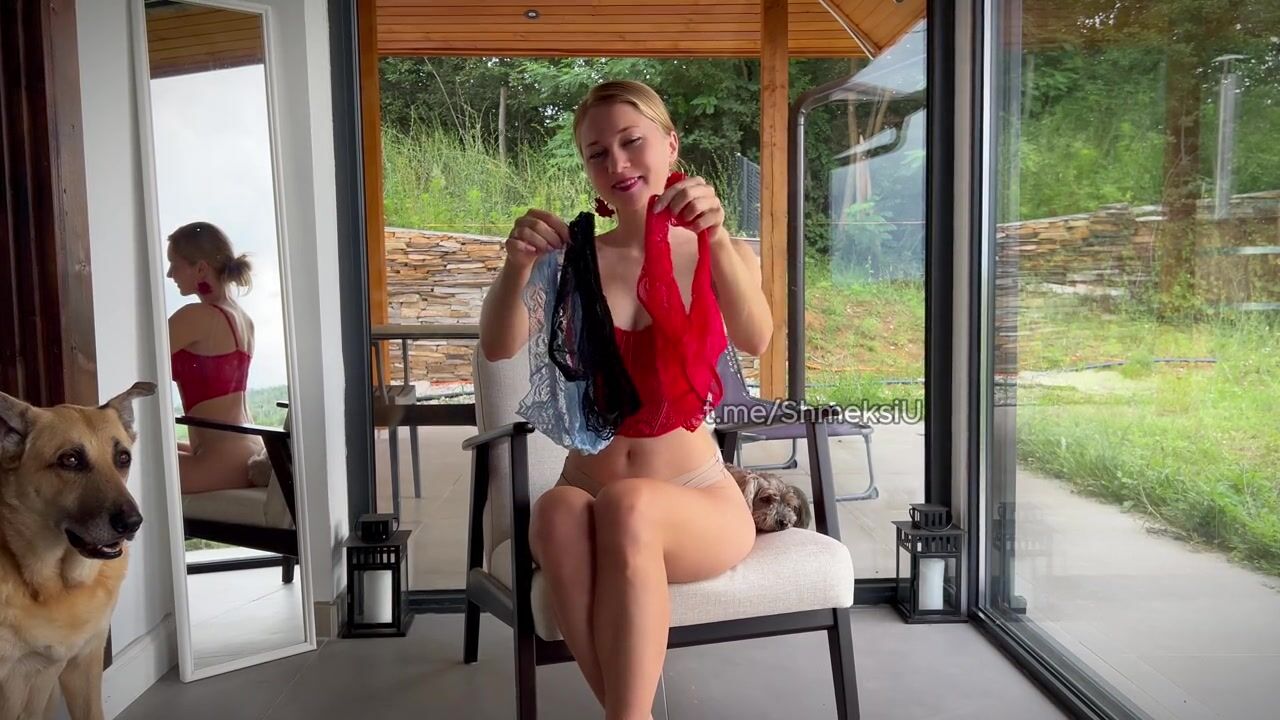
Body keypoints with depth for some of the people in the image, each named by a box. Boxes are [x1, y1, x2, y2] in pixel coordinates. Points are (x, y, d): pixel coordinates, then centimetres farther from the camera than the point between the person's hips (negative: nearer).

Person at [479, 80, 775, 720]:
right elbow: (498, 347, -13)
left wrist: (716, 238, -37)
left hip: (696, 504, -1)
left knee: (628, 505, -35)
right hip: (588, 497, 1)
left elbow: (755, 341, -19)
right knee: (560, 510, -34)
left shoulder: (721, 254, 3)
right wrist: (517, 266, -33)